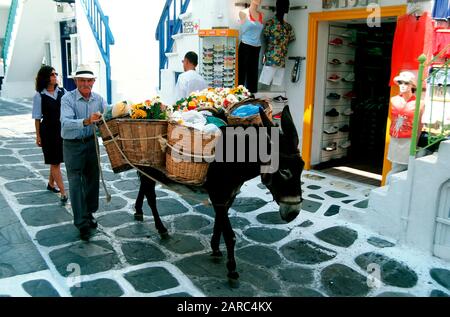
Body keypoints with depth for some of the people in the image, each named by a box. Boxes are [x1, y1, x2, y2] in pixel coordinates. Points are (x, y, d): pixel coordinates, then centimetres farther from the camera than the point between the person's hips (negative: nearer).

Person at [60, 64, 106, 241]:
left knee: (92, 180, 12)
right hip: (73, 145, -4)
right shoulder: (68, 99, -13)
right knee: (76, 182, -3)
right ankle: (81, 223, 2)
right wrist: (86, 121, -44)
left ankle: (88, 214, 31)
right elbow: (65, 122, -28)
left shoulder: (98, 99, 2)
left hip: (92, 143, 5)